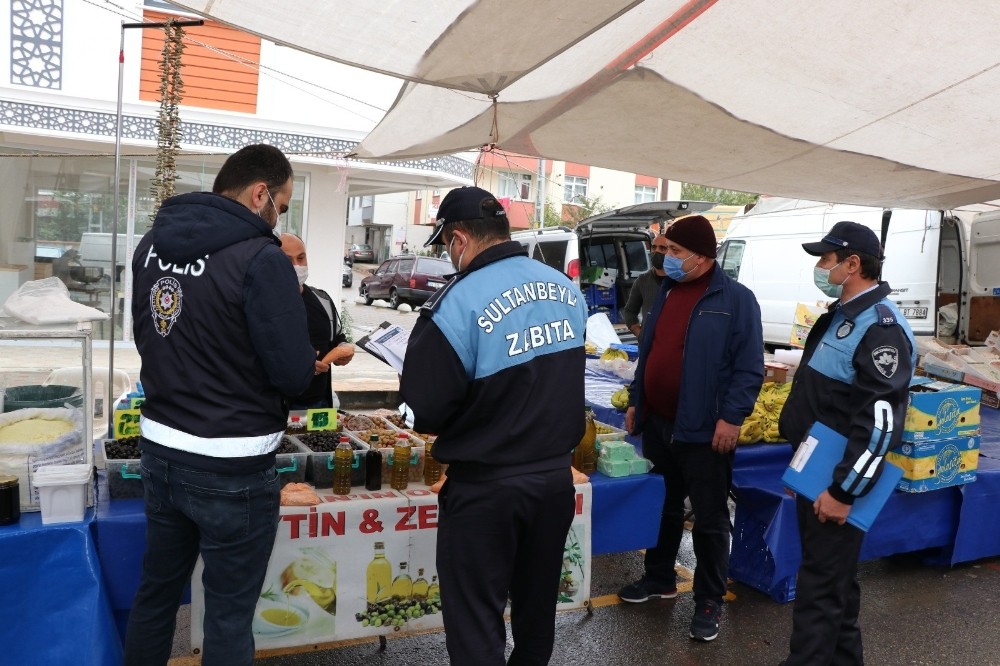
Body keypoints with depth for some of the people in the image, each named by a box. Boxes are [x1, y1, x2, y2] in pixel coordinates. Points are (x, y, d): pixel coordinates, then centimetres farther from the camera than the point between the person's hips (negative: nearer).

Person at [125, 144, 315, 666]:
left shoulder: (152, 244, 4)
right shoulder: (261, 259, -19)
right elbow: (294, 374, -18)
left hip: (159, 450, 7)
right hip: (232, 468, -7)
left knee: (155, 593, 23)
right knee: (229, 616, 8)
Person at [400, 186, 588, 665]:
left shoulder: (458, 302, -23)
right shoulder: (568, 289, -1)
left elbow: (423, 410, -20)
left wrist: (433, 419, 1)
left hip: (486, 487, -6)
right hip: (557, 476, 7)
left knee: (476, 622, 9)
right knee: (537, 604, 24)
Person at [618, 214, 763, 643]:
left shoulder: (735, 299, -10)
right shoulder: (666, 291, 11)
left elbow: (749, 368, -13)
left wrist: (731, 417, -19)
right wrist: (635, 401, 15)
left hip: (703, 430, -7)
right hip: (658, 423, 7)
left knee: (709, 519, 5)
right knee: (663, 507, 20)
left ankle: (709, 601, 18)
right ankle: (659, 578, 37)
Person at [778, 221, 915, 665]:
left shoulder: (880, 327, -19)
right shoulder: (840, 315, 12)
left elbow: (881, 421, -25)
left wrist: (844, 490, -24)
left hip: (839, 480, -10)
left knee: (820, 583, -2)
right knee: (835, 577, 20)